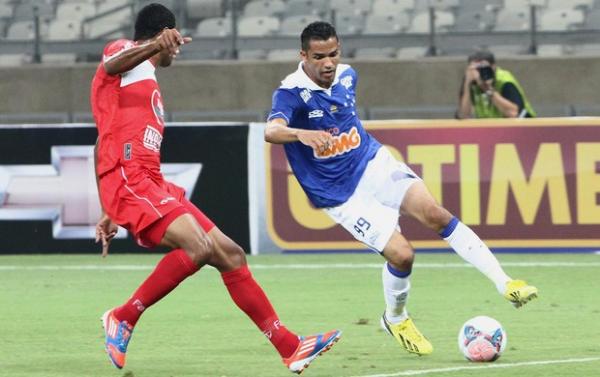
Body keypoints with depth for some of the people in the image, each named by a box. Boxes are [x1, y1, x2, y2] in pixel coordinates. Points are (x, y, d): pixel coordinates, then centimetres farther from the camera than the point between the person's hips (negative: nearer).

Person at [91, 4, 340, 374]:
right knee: (197, 246, -28)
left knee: (229, 253, 5)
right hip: (127, 179, -10)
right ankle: (122, 320, -15)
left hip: (152, 184, 10)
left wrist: (111, 215, 32)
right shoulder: (125, 52, 2)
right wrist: (155, 45, -45)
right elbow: (112, 64, -26)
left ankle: (290, 347, 7)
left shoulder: (146, 82, 29)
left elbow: (106, 147, 32)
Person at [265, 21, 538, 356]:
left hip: (374, 164, 5)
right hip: (342, 196, -4)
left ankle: (505, 283, -17)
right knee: (401, 254, -16)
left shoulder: (347, 76, 2)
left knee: (435, 214, -19)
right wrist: (302, 134, -58)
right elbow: (271, 131, -39)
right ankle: (395, 319, 15)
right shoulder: (292, 92, -19)